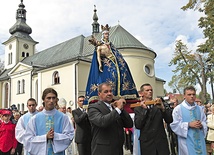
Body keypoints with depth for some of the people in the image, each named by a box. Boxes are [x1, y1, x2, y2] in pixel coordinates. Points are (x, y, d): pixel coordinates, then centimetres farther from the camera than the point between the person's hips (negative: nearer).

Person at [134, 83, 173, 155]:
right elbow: (138, 126, -9)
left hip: (161, 142, 1)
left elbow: (169, 120, -2)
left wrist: (163, 108, -17)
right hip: (147, 143, -1)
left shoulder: (159, 105, 5)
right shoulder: (138, 109, 1)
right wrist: (144, 109, -12)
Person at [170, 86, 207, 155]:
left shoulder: (199, 109, 9)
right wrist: (189, 124, -19)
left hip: (199, 140, 5)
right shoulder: (178, 109, -7)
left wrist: (201, 125, -10)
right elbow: (174, 125, -11)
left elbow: (204, 122, 13)